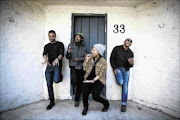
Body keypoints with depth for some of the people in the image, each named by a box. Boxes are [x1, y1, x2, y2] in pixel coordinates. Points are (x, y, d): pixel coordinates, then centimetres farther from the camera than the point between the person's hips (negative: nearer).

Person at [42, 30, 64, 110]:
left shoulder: (60, 44, 9)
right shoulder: (47, 46, 18)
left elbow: (62, 53, -7)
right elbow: (44, 54, -1)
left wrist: (57, 58, -30)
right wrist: (45, 60, -25)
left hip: (57, 65, -4)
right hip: (49, 66, 4)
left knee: (56, 80, -24)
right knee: (49, 84, 2)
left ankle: (60, 76, 15)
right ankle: (52, 101, 17)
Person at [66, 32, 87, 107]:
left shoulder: (84, 47, 8)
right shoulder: (71, 45, 4)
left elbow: (85, 57, 4)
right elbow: (67, 57, 1)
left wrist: (79, 59, -13)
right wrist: (68, 53, -20)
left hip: (81, 67, 2)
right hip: (73, 66, -1)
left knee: (80, 84, 3)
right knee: (74, 82, -15)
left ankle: (77, 100, 20)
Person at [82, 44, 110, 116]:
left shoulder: (103, 62, -10)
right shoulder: (90, 57, 0)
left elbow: (100, 75, -9)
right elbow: (85, 69, 0)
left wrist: (94, 80, -21)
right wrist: (86, 60, -13)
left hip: (98, 80, -3)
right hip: (88, 78, 3)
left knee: (95, 96, -12)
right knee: (85, 92, -16)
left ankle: (106, 104, 22)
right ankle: (85, 107, 14)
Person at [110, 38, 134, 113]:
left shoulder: (131, 53, 6)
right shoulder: (117, 48, -2)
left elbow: (130, 66, 8)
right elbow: (111, 59, 0)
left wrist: (131, 63, -17)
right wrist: (114, 68, -10)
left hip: (126, 70, 3)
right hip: (117, 68, -2)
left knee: (125, 86, -2)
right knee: (120, 82, -25)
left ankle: (124, 104, 10)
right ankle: (118, 78, 13)